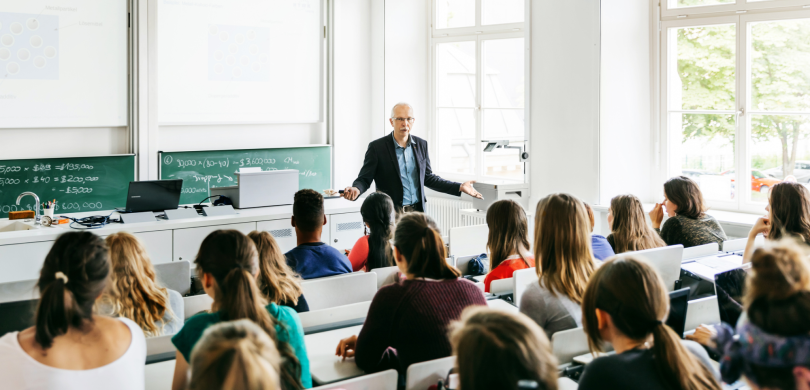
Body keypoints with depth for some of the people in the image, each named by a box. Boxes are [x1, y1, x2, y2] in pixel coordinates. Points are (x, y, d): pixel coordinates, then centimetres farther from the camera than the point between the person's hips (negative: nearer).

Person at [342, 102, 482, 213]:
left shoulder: (421, 144, 10)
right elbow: (364, 178, -2)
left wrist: (459, 187, 12)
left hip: (417, 211, 4)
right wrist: (355, 189, -25)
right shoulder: (377, 147, -3)